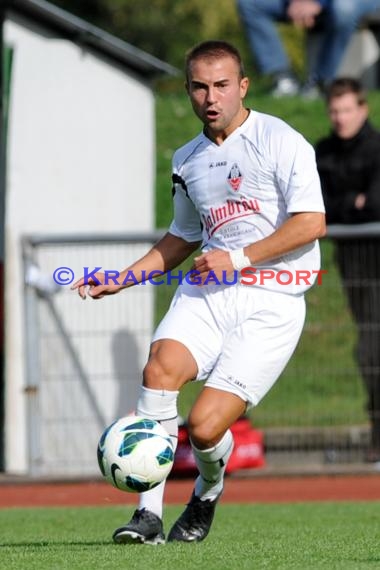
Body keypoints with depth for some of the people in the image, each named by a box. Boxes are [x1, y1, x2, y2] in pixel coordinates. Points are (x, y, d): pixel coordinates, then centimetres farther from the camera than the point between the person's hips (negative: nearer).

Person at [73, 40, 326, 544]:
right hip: (207, 291, 5)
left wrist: (239, 257, -15)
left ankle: (208, 492, 21)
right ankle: (149, 513, -24)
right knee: (161, 366, -27)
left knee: (205, 427, -16)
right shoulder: (187, 161, 18)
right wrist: (122, 279, 20)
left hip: (271, 300, -5)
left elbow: (311, 223, -10)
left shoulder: (281, 141, -3)